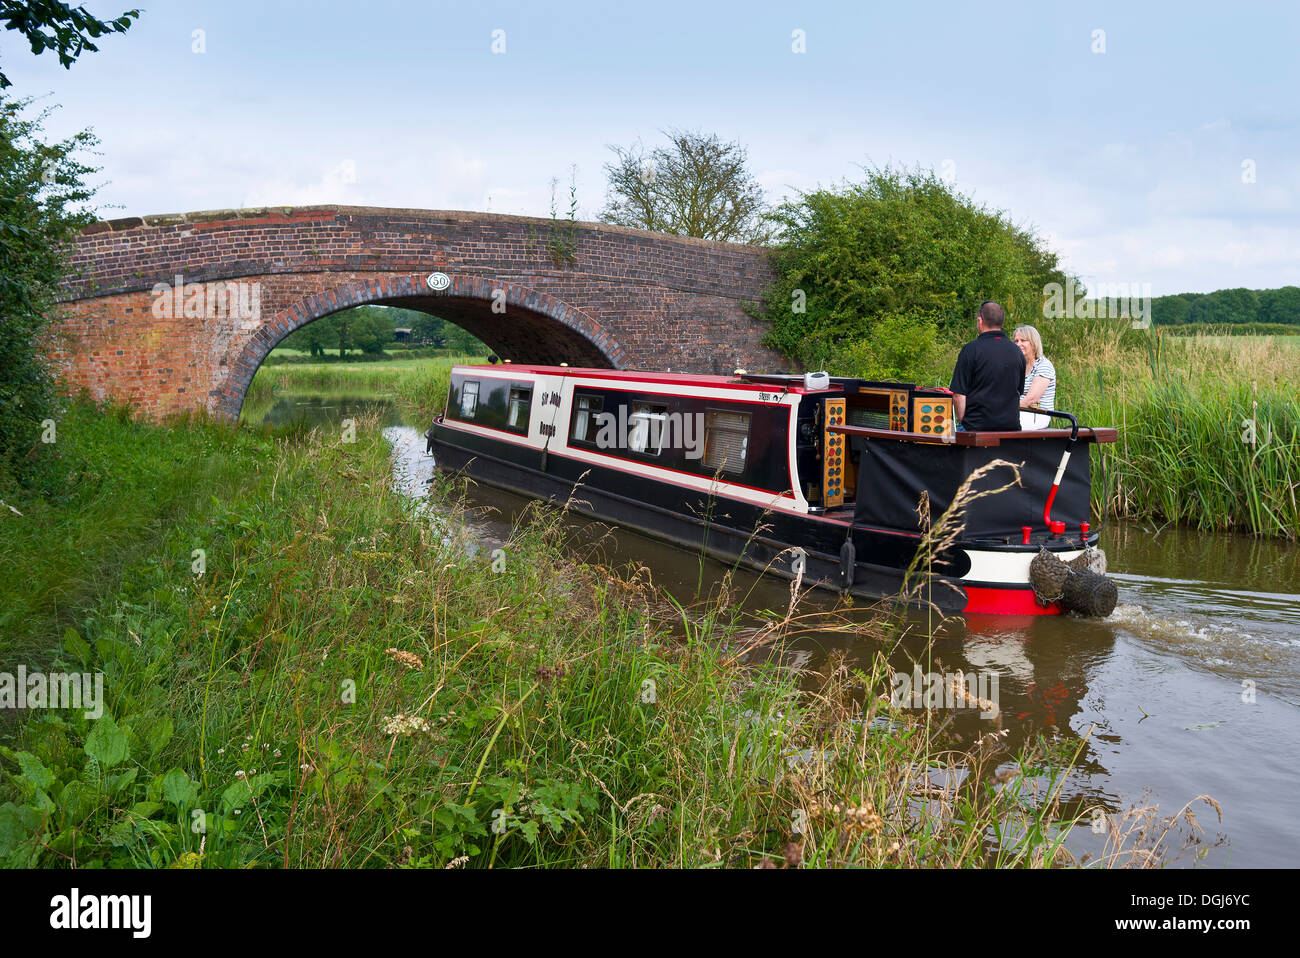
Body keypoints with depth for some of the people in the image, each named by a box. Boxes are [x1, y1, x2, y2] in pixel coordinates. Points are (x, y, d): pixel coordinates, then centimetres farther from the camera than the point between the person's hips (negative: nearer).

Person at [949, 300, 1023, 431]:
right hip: (1011, 427, 5)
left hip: (976, 426, -5)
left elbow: (958, 395, -9)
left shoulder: (971, 349, -8)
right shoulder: (1017, 352, 9)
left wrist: (961, 421, 3)